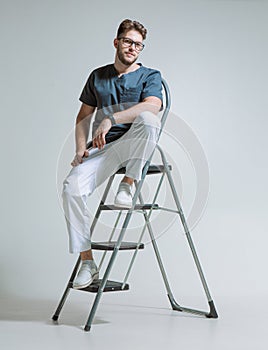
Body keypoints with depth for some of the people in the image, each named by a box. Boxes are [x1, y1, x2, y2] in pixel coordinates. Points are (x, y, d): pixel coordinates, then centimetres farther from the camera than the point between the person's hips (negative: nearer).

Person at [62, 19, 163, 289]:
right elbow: (83, 117, 22)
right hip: (101, 148, 3)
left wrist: (111, 119, -26)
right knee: (72, 187, -26)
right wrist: (81, 149, 3)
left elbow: (152, 105, -15)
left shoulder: (150, 76, 8)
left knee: (148, 120, -36)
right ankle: (87, 262, -17)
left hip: (134, 146, -2)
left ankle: (128, 184, -17)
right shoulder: (98, 76, 20)